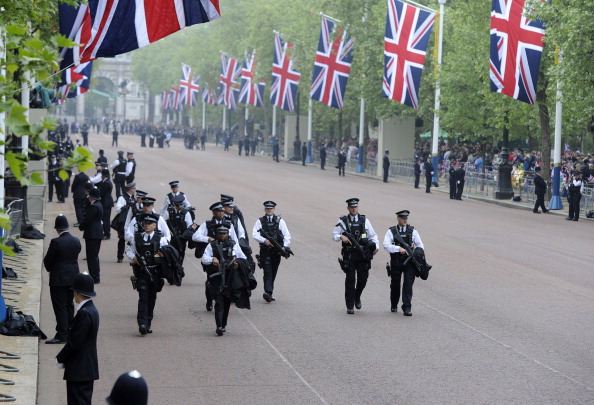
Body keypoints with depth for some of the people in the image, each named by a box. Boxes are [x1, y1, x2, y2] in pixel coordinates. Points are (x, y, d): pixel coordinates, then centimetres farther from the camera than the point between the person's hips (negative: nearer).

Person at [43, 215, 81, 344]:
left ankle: (61, 335, -2)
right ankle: (69, 332, 22)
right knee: (69, 304, 16)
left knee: (60, 307, -2)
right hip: (73, 278, 7)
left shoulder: (56, 242, -18)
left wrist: (50, 269, 10)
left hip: (59, 280, -7)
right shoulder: (76, 240, 1)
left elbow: (47, 260, -10)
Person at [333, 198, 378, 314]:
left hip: (363, 254, 2)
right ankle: (350, 306, 4)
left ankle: (357, 297, 32)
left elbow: (373, 235, 11)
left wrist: (376, 246, -4)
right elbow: (334, 235, 4)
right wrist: (341, 237, -17)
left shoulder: (364, 220, 8)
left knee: (363, 278, 3)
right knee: (350, 280, -2)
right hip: (349, 255, -2)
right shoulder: (343, 221, 4)